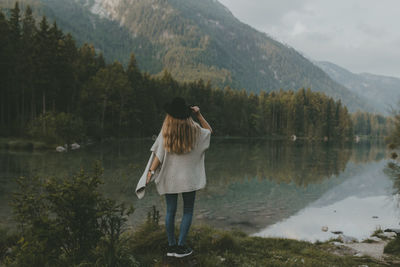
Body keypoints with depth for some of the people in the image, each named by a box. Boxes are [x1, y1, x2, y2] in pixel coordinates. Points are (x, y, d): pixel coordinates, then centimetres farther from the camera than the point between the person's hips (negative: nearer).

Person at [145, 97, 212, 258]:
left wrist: (151, 171, 0)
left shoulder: (165, 133, -6)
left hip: (169, 178, 1)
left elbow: (159, 155, -7)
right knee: (187, 211, 9)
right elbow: (209, 131, 15)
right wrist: (199, 115, 7)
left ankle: (171, 246, 19)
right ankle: (181, 246, 9)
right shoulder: (194, 131, -6)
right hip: (189, 178, -1)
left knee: (170, 211, 11)